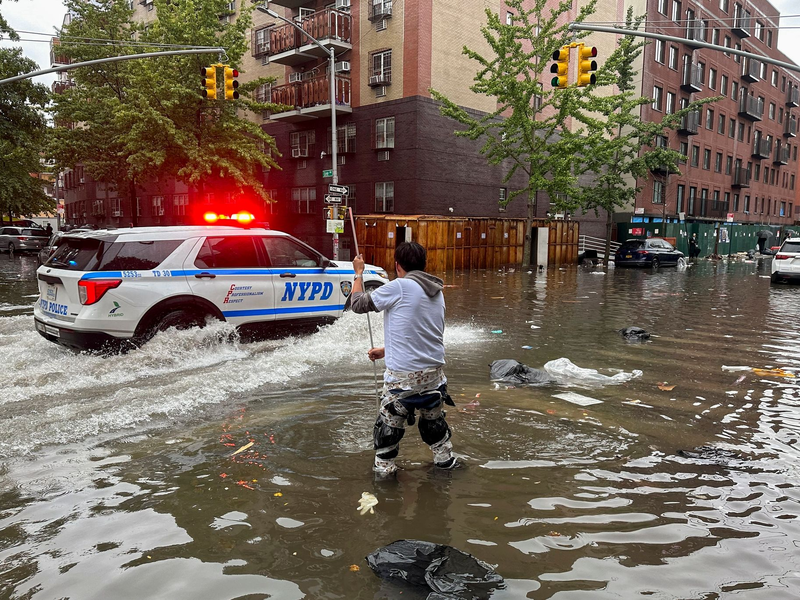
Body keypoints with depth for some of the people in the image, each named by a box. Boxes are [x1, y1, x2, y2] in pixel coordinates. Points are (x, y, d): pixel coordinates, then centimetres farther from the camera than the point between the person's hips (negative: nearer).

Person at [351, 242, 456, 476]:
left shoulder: (399, 287, -15)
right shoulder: (437, 292, 8)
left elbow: (359, 304, -5)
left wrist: (358, 273, 11)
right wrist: (386, 351, 24)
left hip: (403, 375, -7)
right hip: (434, 371, 7)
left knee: (389, 422, 10)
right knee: (433, 417, 26)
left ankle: (384, 467, 21)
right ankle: (445, 459, 38)